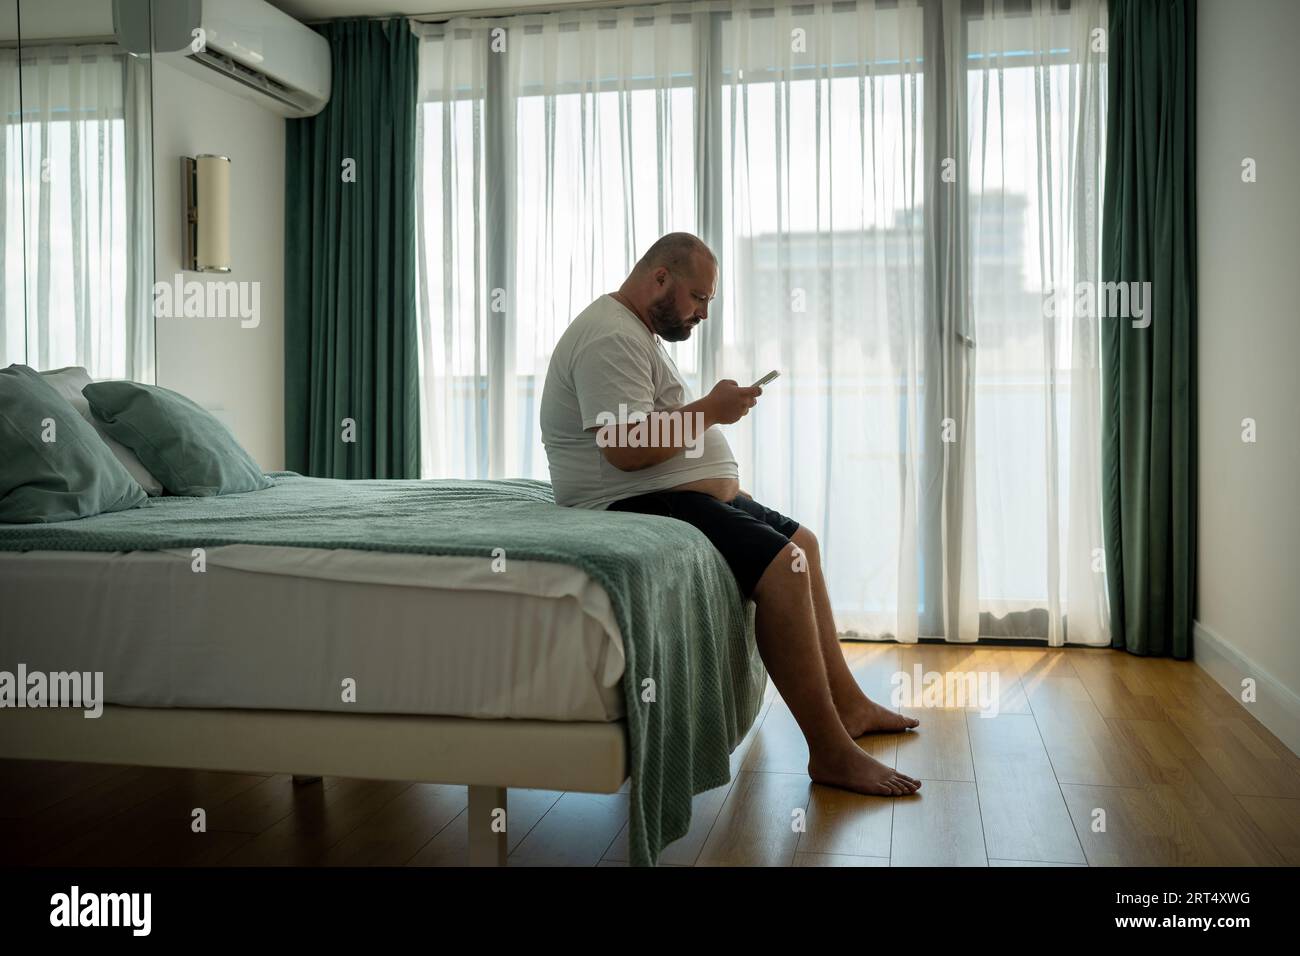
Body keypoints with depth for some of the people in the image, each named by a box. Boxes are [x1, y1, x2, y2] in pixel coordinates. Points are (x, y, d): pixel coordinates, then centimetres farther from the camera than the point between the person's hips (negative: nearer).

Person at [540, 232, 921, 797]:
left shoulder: (638, 333, 19)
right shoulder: (610, 338, -16)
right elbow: (626, 449, -27)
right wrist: (710, 410, -17)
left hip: (697, 493, 12)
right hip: (639, 505, -12)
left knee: (802, 543, 16)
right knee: (783, 565, -24)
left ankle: (848, 705, 21)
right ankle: (831, 754, -19)